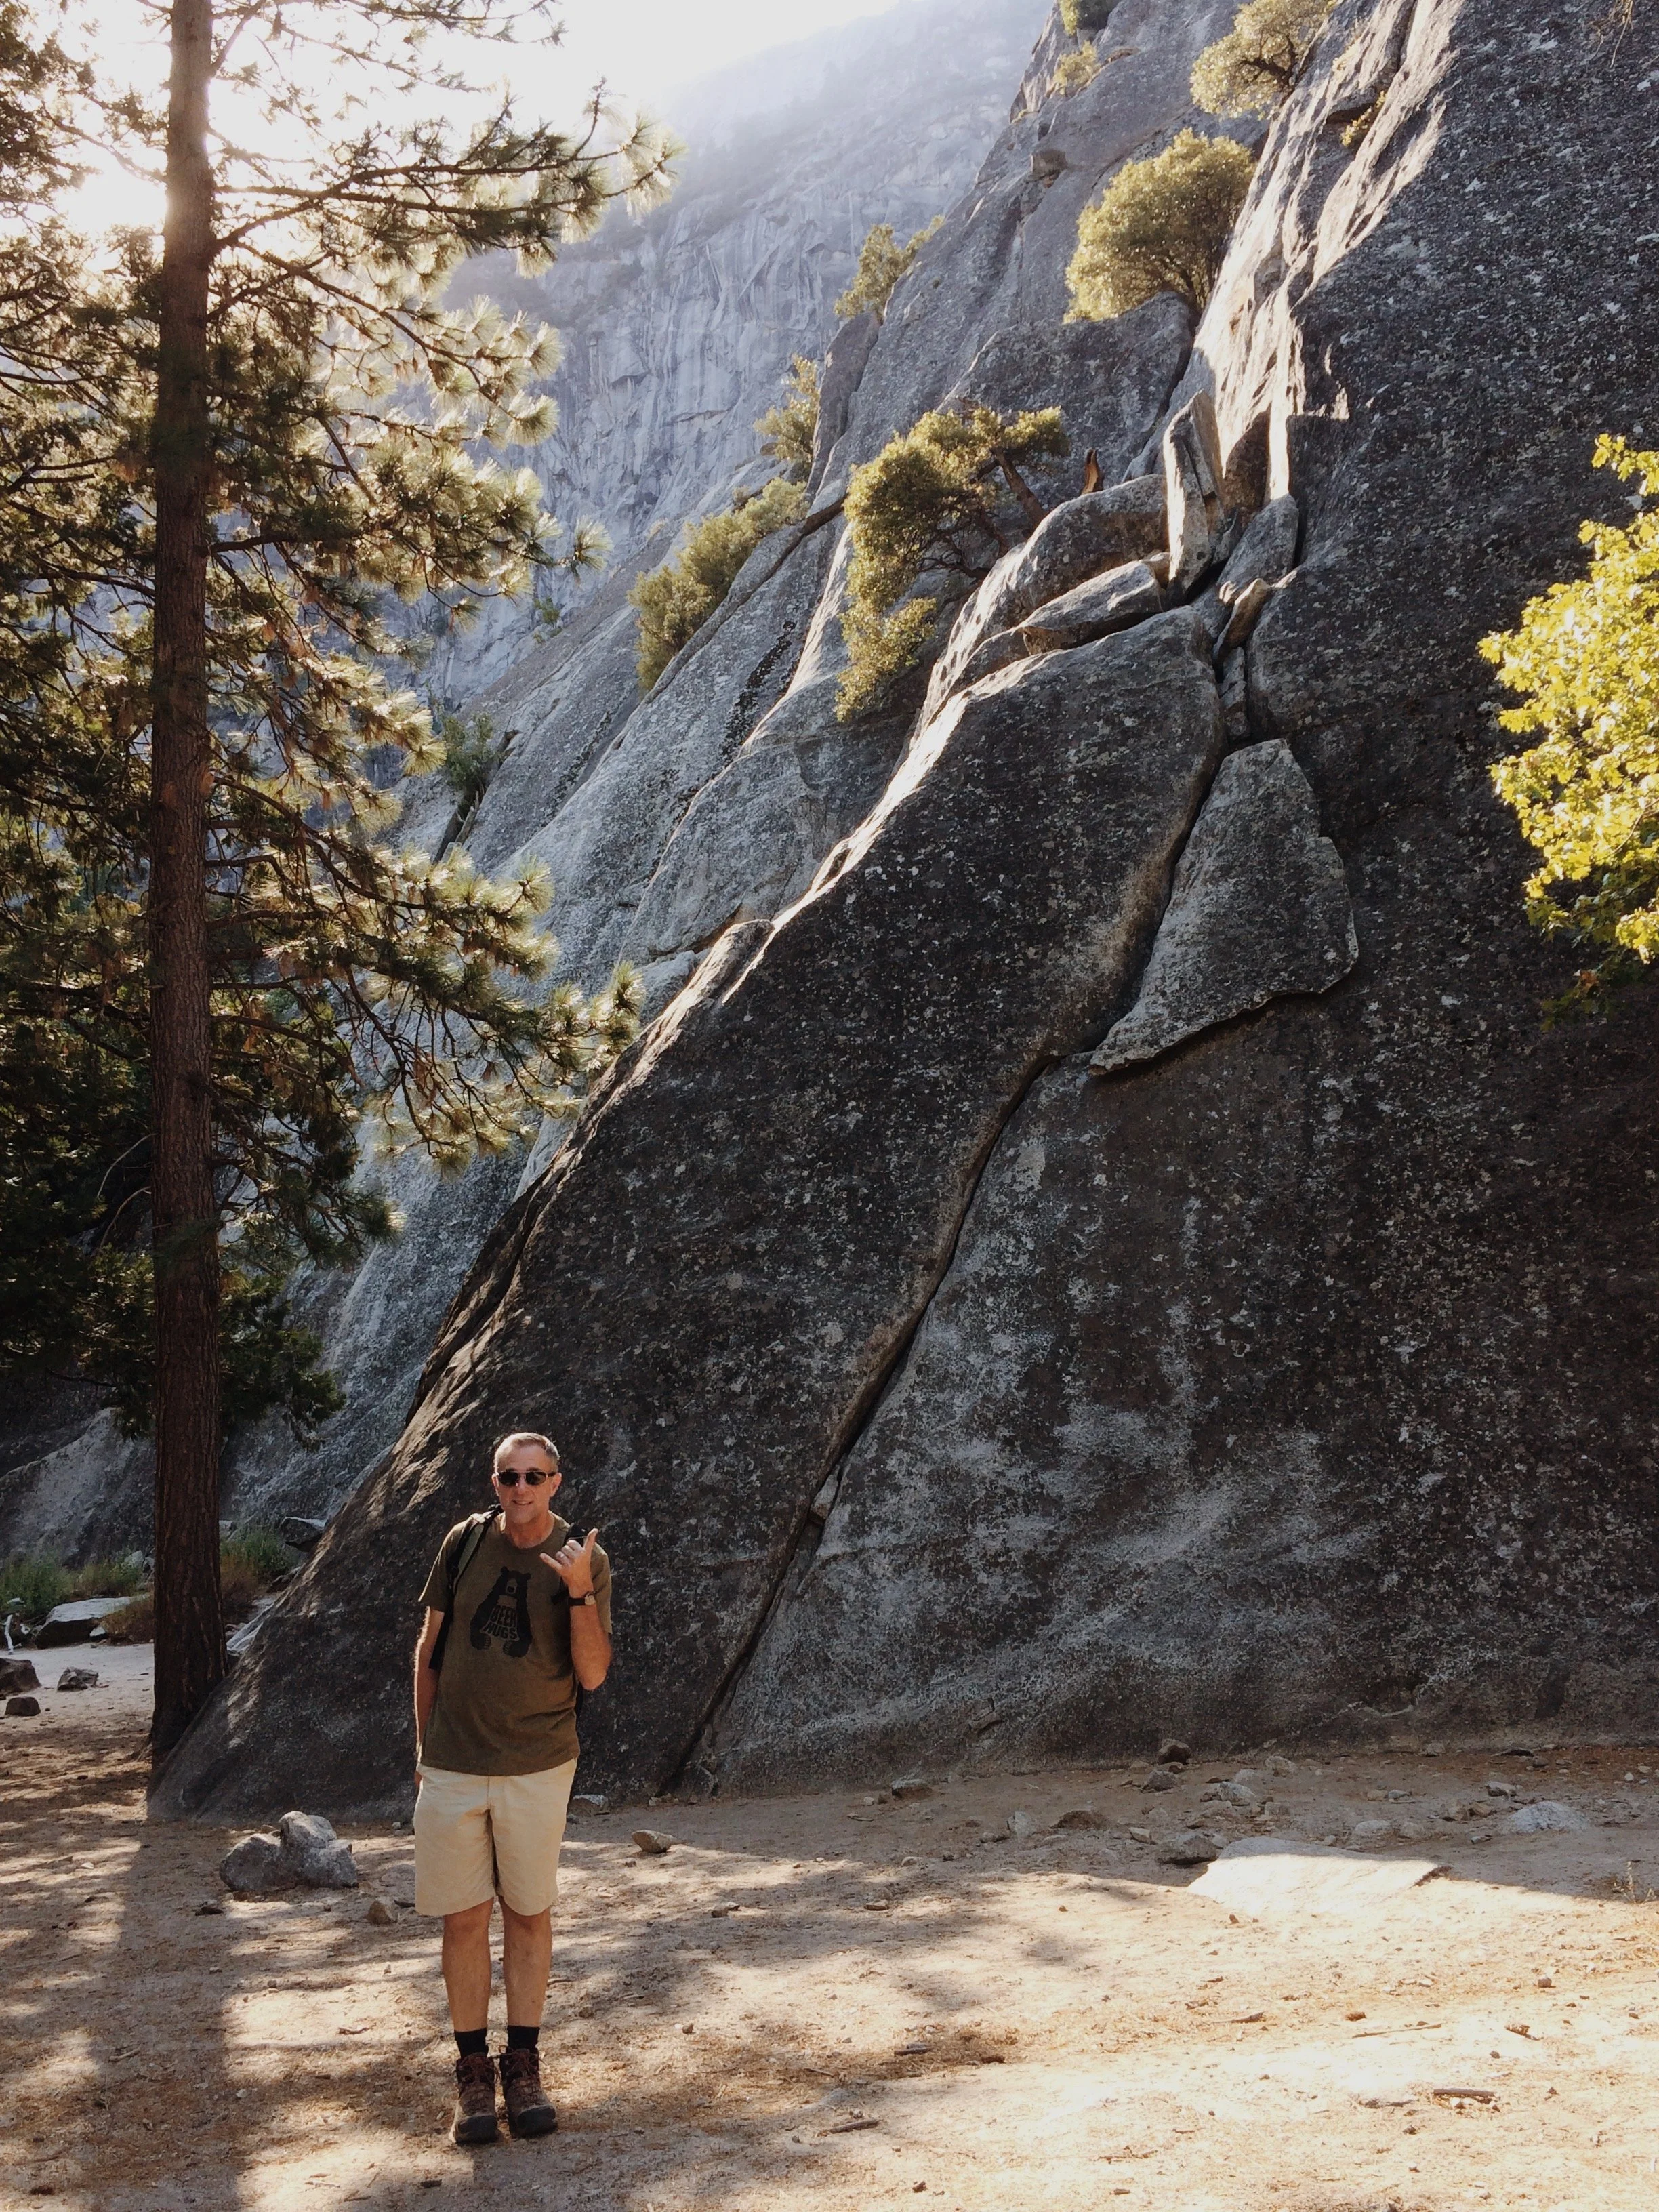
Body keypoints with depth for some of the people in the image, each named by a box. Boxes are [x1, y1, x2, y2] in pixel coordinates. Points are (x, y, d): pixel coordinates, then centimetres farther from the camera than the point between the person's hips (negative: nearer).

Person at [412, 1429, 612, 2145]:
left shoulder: (585, 1561, -7)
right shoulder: (465, 1542, -1)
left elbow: (592, 1675, -12)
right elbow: (430, 1646, 9)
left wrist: (579, 1595, -26)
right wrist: (423, 1742, 10)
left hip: (538, 1768, -1)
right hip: (453, 1765, 1)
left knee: (529, 1914, 8)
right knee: (463, 1919, 4)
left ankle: (523, 2064, 20)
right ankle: (473, 2070, 16)